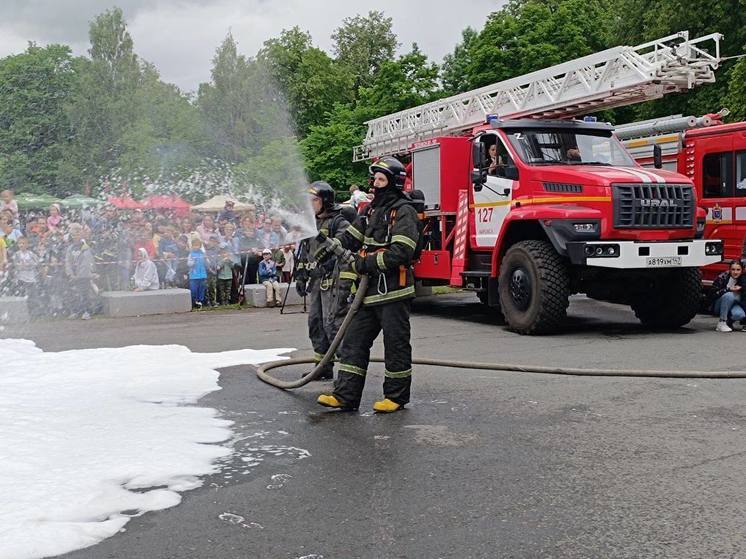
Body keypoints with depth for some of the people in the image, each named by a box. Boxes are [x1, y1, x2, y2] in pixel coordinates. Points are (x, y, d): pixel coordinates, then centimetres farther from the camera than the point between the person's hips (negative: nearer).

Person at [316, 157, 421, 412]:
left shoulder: (404, 211, -10)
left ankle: (397, 396, 15)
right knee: (354, 342, 7)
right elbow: (351, 236, 15)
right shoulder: (372, 210, 18)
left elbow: (401, 252, -20)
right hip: (370, 290, 9)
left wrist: (366, 263, -17)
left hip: (394, 291, -9)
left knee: (395, 344, 3)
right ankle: (345, 395, 11)